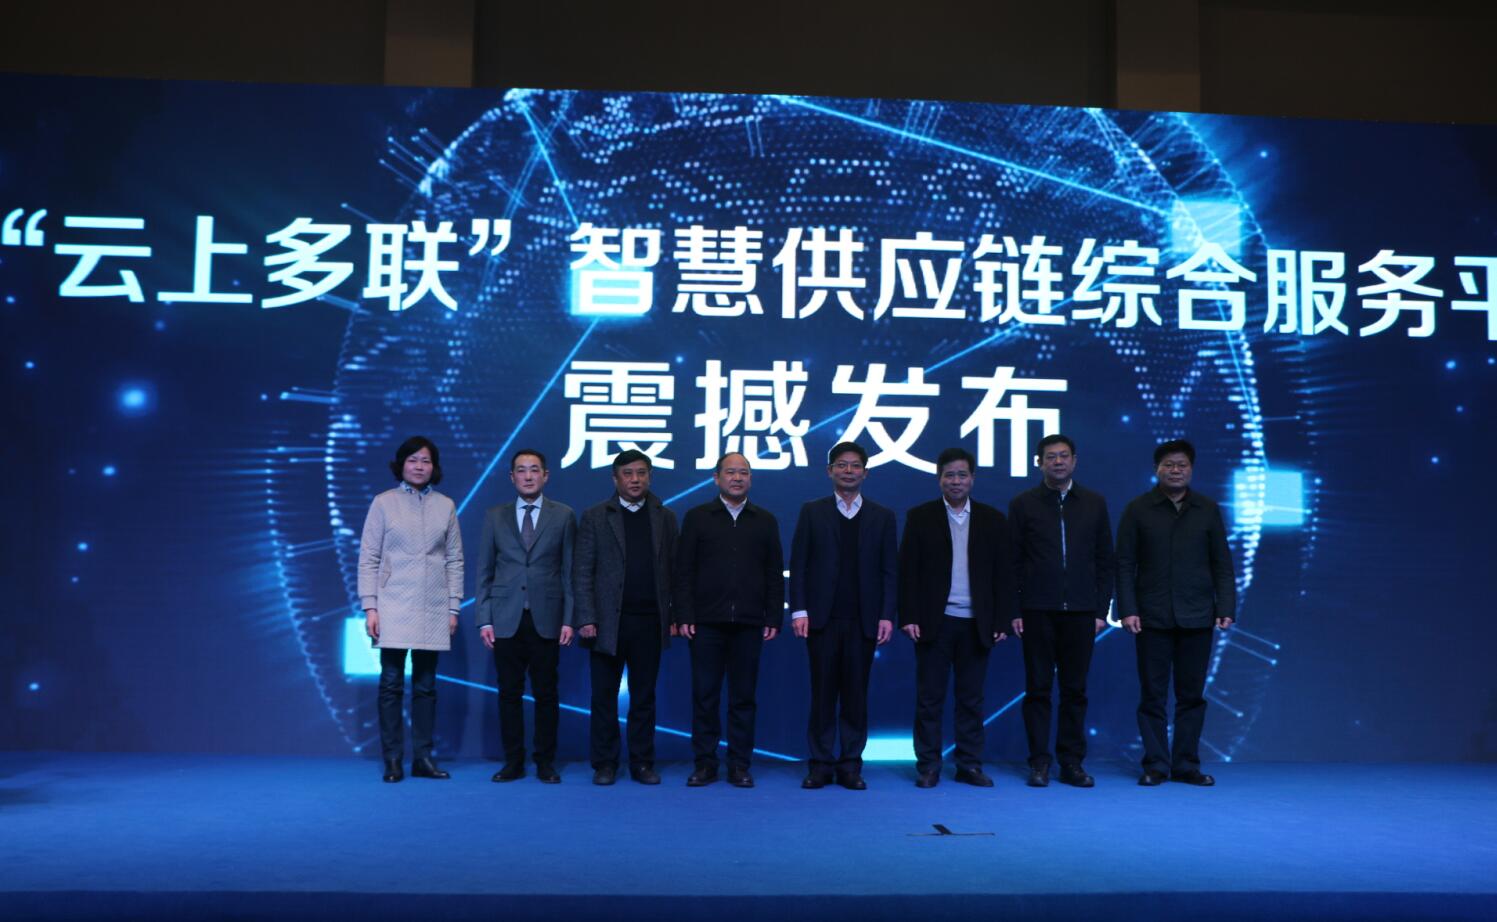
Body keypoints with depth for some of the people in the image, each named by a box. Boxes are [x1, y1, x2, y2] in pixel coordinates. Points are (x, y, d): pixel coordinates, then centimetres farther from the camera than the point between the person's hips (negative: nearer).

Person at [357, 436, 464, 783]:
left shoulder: (445, 506, 7)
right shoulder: (383, 503, 1)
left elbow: (455, 560, 9)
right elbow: (368, 558, 0)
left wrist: (454, 607, 4)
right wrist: (370, 607, -6)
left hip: (433, 610, 2)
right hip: (394, 607, -2)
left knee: (426, 685, 6)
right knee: (391, 684, -1)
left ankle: (422, 758, 13)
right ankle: (392, 761, 7)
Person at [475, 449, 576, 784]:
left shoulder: (563, 516, 5)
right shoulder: (495, 516, 9)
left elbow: (570, 571, 3)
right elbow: (484, 572, 8)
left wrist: (568, 619, -3)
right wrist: (484, 619, 0)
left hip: (546, 618, -1)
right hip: (506, 619, 1)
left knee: (546, 693, 4)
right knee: (509, 693, 5)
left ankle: (545, 762, 14)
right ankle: (513, 762, 15)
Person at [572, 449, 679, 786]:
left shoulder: (665, 518, 10)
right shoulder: (595, 517, 3)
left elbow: (673, 570, 8)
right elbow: (582, 572, -1)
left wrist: (674, 616, 1)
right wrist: (586, 619, -8)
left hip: (650, 622, 2)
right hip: (609, 622, -1)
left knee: (644, 697, 8)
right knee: (605, 696, 5)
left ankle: (642, 763, 16)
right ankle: (605, 764, 14)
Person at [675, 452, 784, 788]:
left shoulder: (765, 521, 11)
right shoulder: (697, 517, 7)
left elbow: (775, 574, 9)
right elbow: (684, 571, 3)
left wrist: (774, 618, 2)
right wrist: (684, 616, -5)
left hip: (749, 622, 1)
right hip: (707, 622, -1)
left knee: (744, 697, 5)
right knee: (704, 695, 2)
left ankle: (739, 764, 13)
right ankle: (704, 763, 12)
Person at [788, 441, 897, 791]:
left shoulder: (882, 517, 9)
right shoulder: (812, 512, 7)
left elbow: (889, 570, 5)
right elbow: (798, 565, 3)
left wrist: (887, 616, -3)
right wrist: (799, 610, -5)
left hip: (863, 620, 1)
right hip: (822, 618, -1)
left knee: (856, 693, 4)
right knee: (823, 692, 2)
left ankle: (851, 765, 12)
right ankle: (821, 764, 10)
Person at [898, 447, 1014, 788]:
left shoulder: (993, 520, 7)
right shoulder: (920, 517, 4)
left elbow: (1003, 574, 6)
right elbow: (908, 571, 0)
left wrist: (1002, 621, 1)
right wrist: (909, 617, -7)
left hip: (976, 623, 1)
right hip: (935, 621, -1)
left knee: (971, 697, 7)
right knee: (929, 697, 2)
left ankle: (970, 765, 16)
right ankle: (928, 766, 10)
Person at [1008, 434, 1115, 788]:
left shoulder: (1094, 503, 9)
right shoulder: (1023, 504, 4)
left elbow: (1105, 560, 9)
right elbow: (1013, 562, 3)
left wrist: (1101, 609, 3)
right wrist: (1013, 610, -3)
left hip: (1080, 612, 2)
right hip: (1037, 611, -1)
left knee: (1075, 689, 5)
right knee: (1038, 688, 2)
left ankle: (1072, 762, 13)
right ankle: (1039, 762, 9)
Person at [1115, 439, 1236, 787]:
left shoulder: (1208, 510, 7)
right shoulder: (1138, 510, 2)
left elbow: (1222, 563, 7)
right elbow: (1125, 564, 0)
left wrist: (1226, 608, -2)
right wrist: (1128, 610, -8)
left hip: (1196, 617, 2)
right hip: (1152, 617, -1)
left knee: (1191, 693, 6)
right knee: (1152, 694, 3)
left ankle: (1186, 764, 16)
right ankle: (1155, 764, 12)